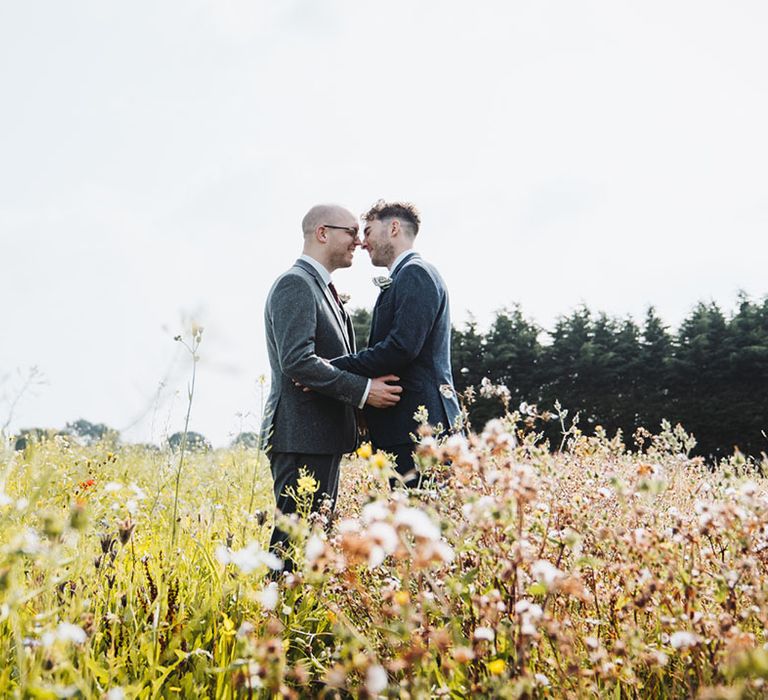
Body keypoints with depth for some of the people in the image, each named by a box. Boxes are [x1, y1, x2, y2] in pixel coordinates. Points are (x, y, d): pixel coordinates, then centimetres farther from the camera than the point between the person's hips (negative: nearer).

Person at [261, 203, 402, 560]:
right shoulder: (295, 284, -10)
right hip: (301, 436, -10)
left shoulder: (322, 288, 21)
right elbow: (297, 362, -22)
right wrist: (363, 390, -20)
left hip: (323, 437, 10)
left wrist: (370, 384, 10)